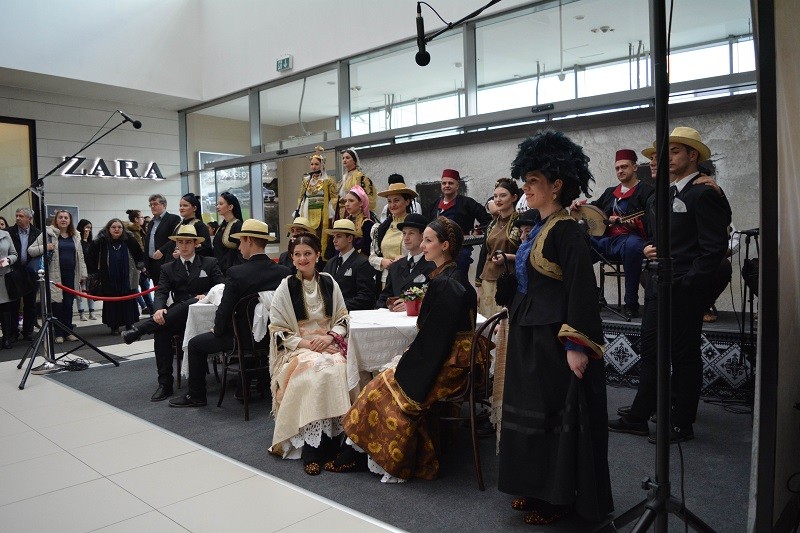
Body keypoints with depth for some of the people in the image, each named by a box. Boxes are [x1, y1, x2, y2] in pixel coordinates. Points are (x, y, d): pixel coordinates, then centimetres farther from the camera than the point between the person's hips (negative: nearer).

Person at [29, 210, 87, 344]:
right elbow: (31, 250, -1)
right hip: (55, 275, -3)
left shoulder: (75, 236, 13)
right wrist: (45, 248, -19)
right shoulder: (48, 233, -1)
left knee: (69, 304, 7)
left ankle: (68, 331, 16)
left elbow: (80, 256, 16)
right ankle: (58, 333, 9)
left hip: (71, 275, 4)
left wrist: (83, 274, 12)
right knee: (57, 304, 0)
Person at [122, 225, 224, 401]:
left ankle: (139, 329, -31)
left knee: (191, 303, -36)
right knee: (161, 330, -31)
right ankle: (165, 384, -24)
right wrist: (159, 309, -22)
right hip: (177, 319, 2)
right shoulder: (168, 269, 15)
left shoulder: (210, 264, 9)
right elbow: (161, 293, 0)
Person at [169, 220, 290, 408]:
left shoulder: (236, 273, -20)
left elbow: (224, 310, -15)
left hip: (243, 338, -5)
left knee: (195, 344, 17)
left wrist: (218, 330, 5)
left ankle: (196, 396, 27)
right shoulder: (284, 272, -8)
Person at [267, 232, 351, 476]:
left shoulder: (328, 282, 8)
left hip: (329, 345, 2)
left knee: (337, 370, -32)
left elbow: (343, 318, 11)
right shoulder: (286, 287, 0)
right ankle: (311, 449, -26)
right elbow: (277, 329, -1)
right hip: (298, 348, -2)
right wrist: (305, 342, -13)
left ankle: (325, 441, -21)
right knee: (315, 372, -34)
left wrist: (329, 336, -9)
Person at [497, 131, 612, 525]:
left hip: (554, 337, -10)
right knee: (531, 410, 16)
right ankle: (536, 489, 31)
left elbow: (581, 288, -21)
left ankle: (558, 497, 20)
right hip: (530, 335, 10)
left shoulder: (565, 230, -16)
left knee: (556, 415, 3)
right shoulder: (538, 227, 11)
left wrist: (576, 345, -24)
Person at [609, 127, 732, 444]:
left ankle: (683, 425, 18)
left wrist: (687, 284, -19)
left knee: (684, 356, 4)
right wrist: (650, 248, 7)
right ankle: (639, 418, 22)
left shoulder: (704, 194, -12)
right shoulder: (668, 192, 15)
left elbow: (714, 248, -17)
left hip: (684, 290, -9)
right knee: (651, 352, 13)